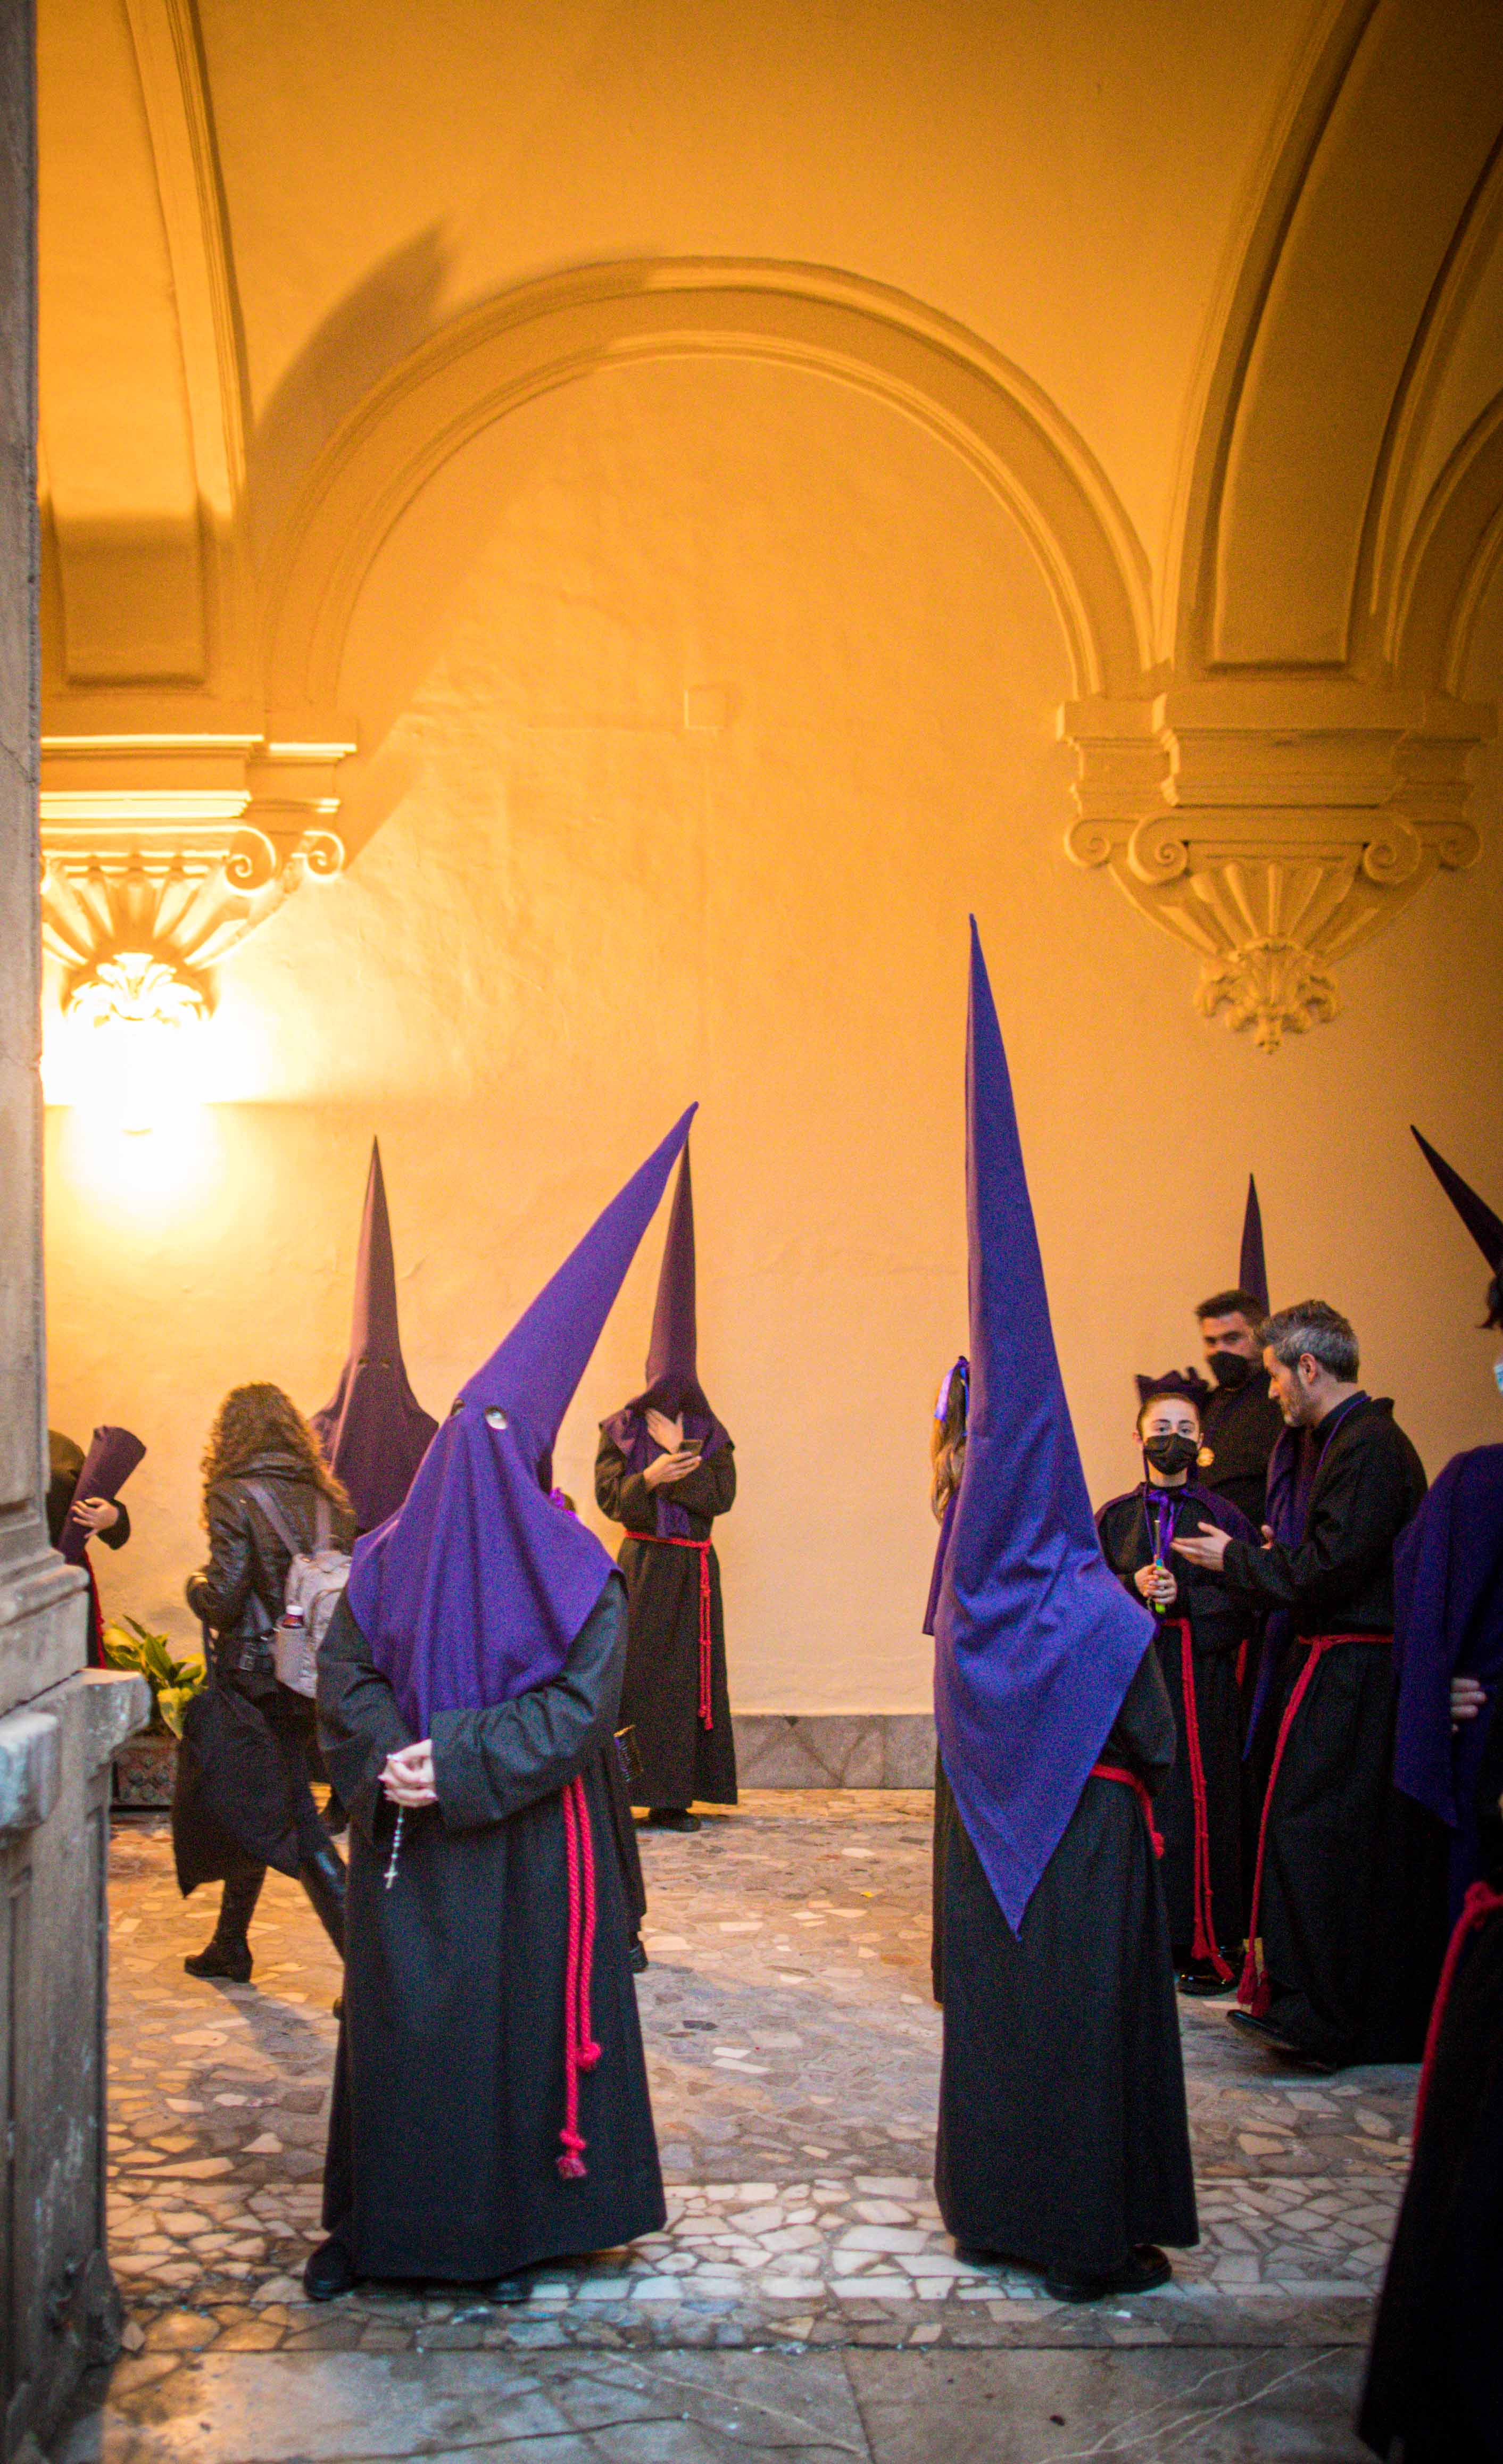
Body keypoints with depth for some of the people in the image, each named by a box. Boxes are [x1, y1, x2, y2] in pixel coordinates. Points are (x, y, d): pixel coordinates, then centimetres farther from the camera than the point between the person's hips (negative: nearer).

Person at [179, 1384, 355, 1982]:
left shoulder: (236, 1499, -12)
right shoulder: (328, 1497, 4)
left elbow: (223, 1602, -16)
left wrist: (196, 1584, 4)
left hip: (259, 1679, -6)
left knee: (294, 1819, 3)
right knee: (258, 1807, 17)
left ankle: (369, 1959, 3)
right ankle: (229, 1944, 28)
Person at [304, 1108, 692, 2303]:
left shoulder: (388, 1559, -4)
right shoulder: (575, 1570, -6)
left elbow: (343, 1678, -8)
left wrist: (409, 1759, -13)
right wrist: (462, 1764, -13)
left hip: (402, 1847, 1)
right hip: (528, 1850, -1)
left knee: (395, 2016, 9)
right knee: (523, 2011, 9)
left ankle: (376, 2222, 19)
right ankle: (512, 2227, 17)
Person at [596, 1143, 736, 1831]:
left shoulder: (710, 1435, 8)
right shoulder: (621, 1431, 5)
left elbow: (722, 1493, -6)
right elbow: (608, 1496, -6)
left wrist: (671, 1475, -17)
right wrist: (649, 1477, -23)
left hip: (693, 1566, 2)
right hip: (643, 1562, -2)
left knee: (688, 1674, 1)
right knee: (632, 1667, -8)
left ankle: (674, 1794, 4)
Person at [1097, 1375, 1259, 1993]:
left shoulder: (1222, 1517, 4)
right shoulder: (1115, 1518, 10)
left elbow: (1246, 1600, -3)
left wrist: (1182, 1599, -15)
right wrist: (1133, 1588, -12)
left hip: (1202, 1681, -2)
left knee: (1202, 1804, -4)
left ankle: (1210, 1945, 4)